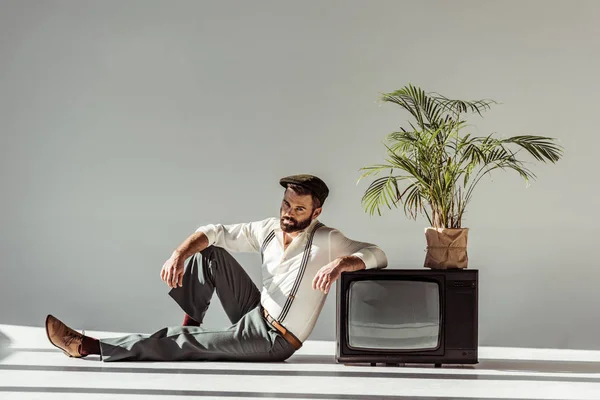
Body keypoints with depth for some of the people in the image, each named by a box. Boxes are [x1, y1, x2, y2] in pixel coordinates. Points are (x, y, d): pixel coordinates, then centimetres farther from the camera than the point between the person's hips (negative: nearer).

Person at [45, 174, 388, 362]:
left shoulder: (326, 241, -16)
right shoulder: (268, 229, 1)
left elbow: (377, 256, -24)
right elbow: (215, 232, 0)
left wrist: (341, 263, -44)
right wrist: (179, 254, -18)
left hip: (273, 340, -7)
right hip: (255, 313, 7)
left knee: (179, 344, -15)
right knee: (210, 253, -3)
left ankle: (90, 347, -11)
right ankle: (191, 322, 2)